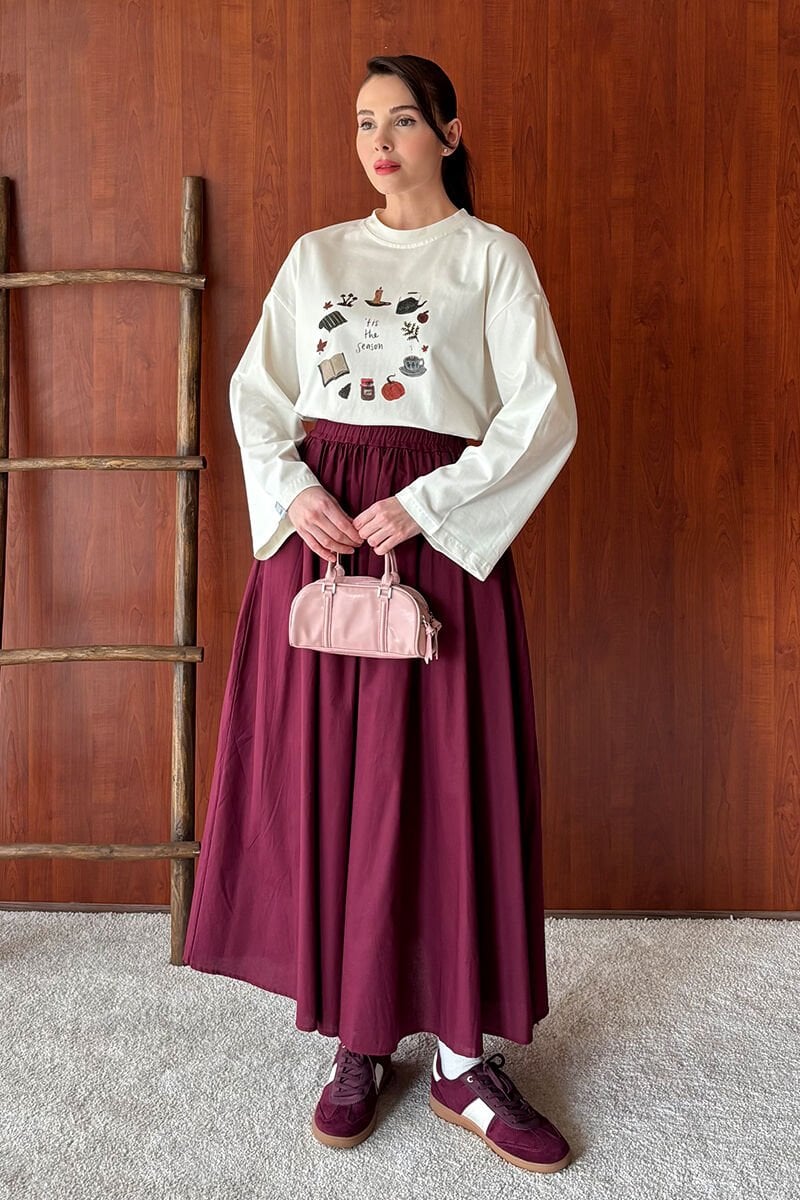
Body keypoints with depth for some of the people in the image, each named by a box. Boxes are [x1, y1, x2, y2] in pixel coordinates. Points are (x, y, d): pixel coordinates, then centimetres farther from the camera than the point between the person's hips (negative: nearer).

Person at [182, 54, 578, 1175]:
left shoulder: (492, 256, 6)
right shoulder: (316, 255, 17)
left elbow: (543, 412, -4)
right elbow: (256, 391, 12)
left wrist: (425, 504, -13)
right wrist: (294, 492, -7)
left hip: (437, 533, -3)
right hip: (317, 525, 3)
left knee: (446, 783, -3)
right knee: (327, 779, 2)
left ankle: (464, 1056, 10)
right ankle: (360, 1041, 16)